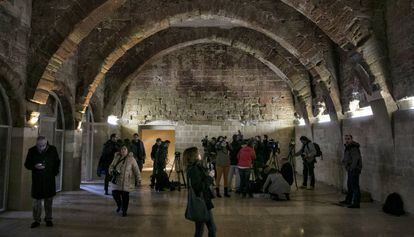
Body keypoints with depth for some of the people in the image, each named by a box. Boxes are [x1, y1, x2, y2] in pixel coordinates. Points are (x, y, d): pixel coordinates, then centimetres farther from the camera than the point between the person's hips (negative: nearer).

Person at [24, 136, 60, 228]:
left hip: (49, 180, 0)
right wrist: (34, 166, -16)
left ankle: (48, 219, 19)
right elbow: (27, 164, 4)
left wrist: (55, 172, 1)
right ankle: (37, 220, 16)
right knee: (36, 200, 3)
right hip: (37, 180, 0)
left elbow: (57, 162, 11)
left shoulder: (52, 150, -3)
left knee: (49, 200, 8)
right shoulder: (32, 151, -4)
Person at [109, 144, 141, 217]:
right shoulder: (116, 158, 6)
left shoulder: (131, 159, -4)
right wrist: (112, 171, -12)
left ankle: (124, 211, 19)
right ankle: (119, 205, 28)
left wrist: (138, 179, -6)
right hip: (117, 180, 3)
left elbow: (136, 170, -3)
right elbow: (111, 166, 11)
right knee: (115, 194, -4)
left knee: (125, 196, 0)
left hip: (127, 182, -3)